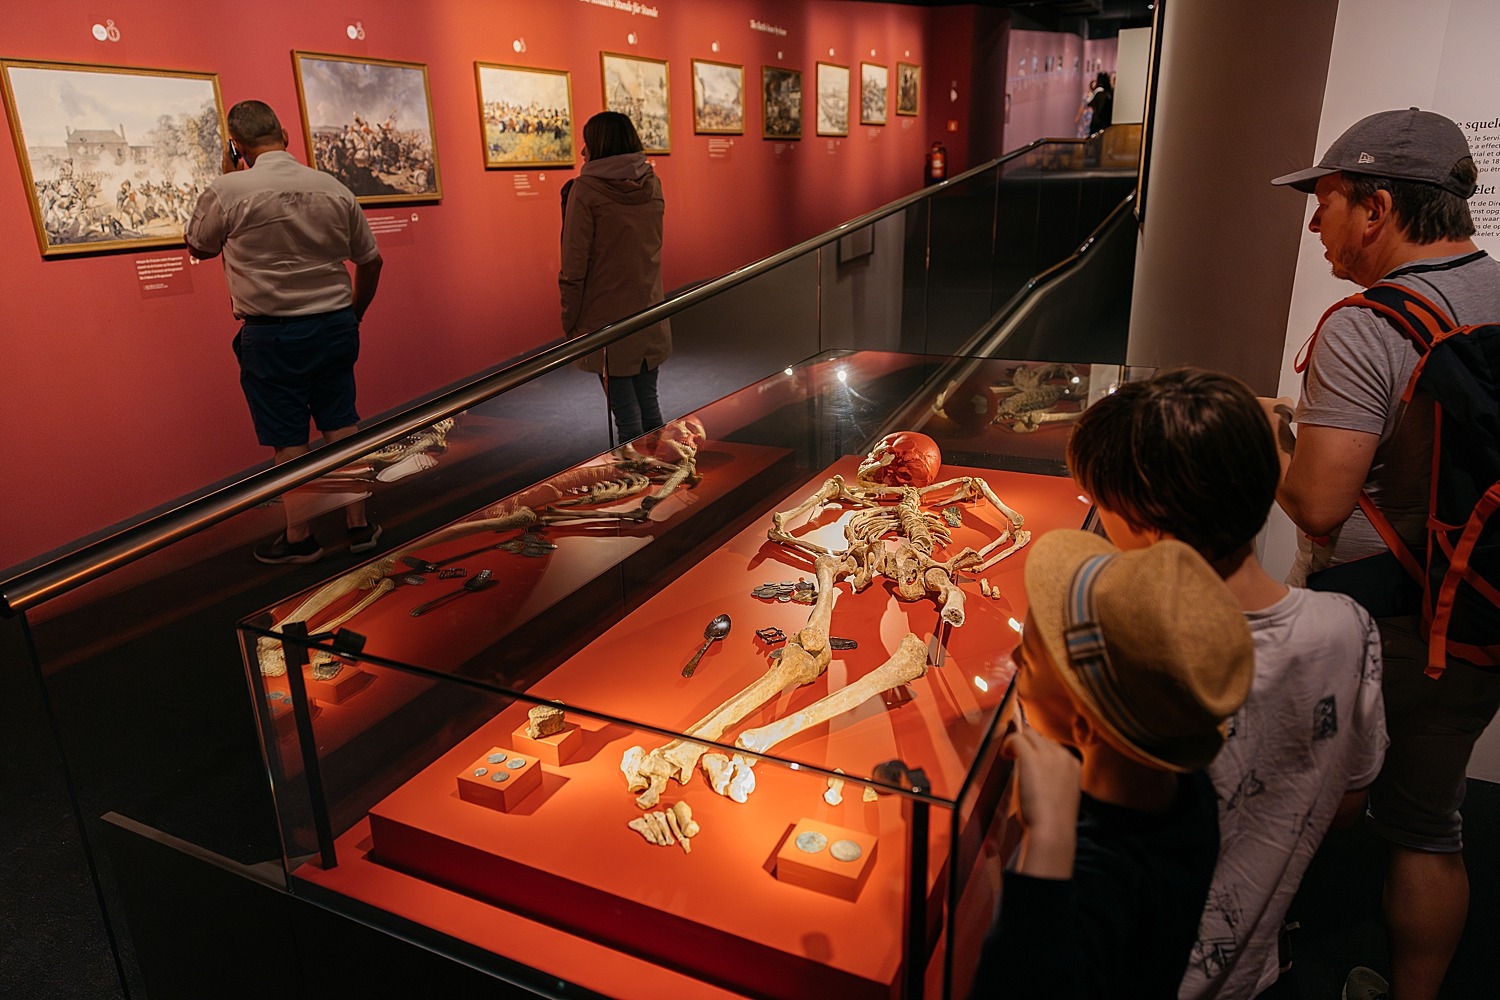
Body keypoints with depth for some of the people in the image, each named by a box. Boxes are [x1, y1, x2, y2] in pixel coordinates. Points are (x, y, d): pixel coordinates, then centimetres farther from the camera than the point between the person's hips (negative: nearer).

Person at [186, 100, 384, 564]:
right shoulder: (335, 189, 1)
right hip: (335, 325, 4)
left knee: (289, 439, 6)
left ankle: (299, 537, 18)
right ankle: (358, 525, 19)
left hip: (273, 334, -4)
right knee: (341, 427, 13)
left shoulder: (227, 191, -10)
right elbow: (370, 260, 9)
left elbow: (199, 248, 8)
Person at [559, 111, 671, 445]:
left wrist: (569, 321, -4)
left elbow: (574, 266, -12)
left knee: (625, 410, 1)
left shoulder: (585, 190, -12)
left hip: (608, 319, -6)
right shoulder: (652, 185, 4)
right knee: (649, 402, 15)